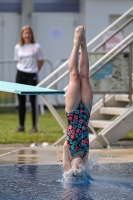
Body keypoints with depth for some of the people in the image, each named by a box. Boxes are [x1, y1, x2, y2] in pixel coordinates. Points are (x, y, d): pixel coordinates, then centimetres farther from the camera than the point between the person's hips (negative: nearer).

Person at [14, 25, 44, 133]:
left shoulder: (36, 47, -4)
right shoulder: (18, 47, 5)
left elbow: (41, 61, 4)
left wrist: (34, 70, 7)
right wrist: (22, 68, 8)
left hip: (32, 75, -3)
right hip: (20, 75, 3)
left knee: (33, 101, -3)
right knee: (21, 101, 7)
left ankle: (34, 126, 1)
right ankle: (21, 125, 13)